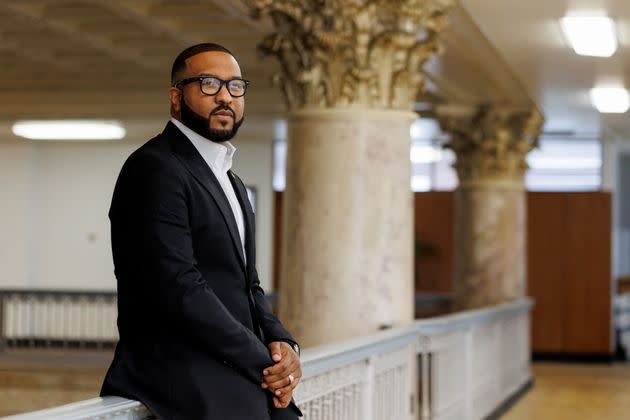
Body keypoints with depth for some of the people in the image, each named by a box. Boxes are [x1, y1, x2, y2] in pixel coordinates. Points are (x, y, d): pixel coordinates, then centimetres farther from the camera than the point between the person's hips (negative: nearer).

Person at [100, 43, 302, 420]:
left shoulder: (230, 183, 20)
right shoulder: (155, 169, -10)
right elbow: (179, 289, -18)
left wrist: (282, 344, -1)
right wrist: (265, 362, -12)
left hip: (238, 380, 9)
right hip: (186, 387, -9)